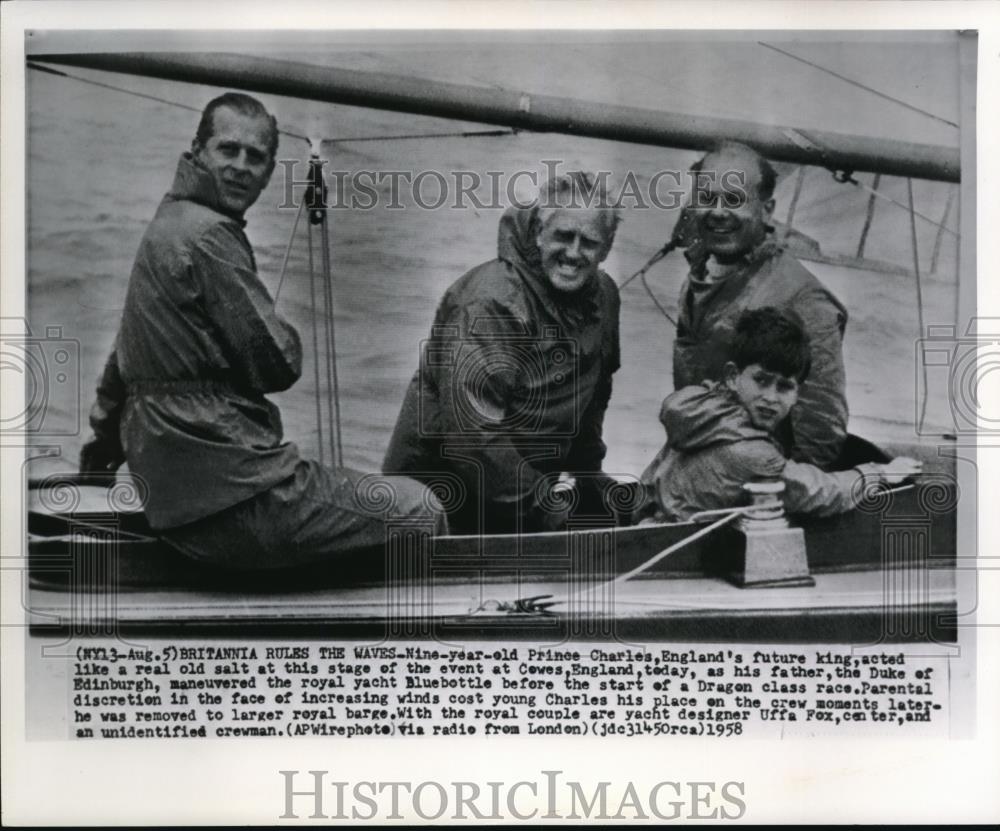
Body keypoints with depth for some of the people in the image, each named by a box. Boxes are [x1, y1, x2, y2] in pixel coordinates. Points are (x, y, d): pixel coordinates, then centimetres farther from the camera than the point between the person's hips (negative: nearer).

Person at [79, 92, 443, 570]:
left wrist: (107, 432, 40)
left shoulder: (166, 225, 16)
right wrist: (288, 336, 8)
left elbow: (128, 355, 27)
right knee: (418, 511, -3)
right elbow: (278, 365, -15)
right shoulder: (209, 235, -15)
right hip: (233, 497, -10)